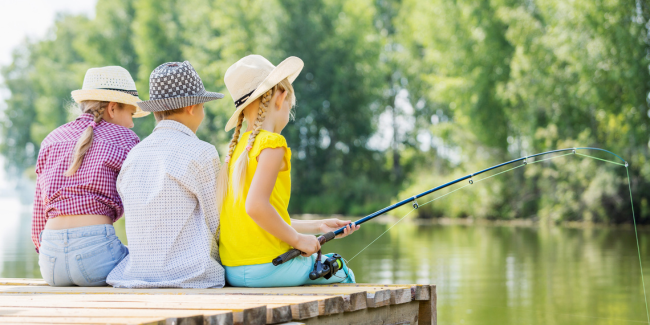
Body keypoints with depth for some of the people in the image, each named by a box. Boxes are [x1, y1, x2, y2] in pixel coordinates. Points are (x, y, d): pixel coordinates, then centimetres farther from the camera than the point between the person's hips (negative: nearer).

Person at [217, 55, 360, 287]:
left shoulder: (238, 147, 14)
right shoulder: (272, 144, -13)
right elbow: (255, 206, -25)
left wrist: (317, 226, 23)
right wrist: (298, 239, -12)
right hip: (265, 268, -8)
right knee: (341, 274, 16)